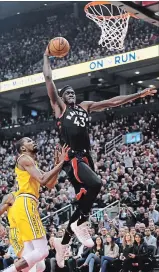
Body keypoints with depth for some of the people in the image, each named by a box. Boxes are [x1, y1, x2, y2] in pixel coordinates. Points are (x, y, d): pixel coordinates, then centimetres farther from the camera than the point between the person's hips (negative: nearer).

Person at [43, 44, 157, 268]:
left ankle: (62, 243, 24)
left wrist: (139, 95, 17)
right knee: (94, 184, -32)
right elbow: (48, 78, 4)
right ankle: (80, 223, -12)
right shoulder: (59, 106, 9)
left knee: (84, 201, 8)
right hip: (72, 157, -7)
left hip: (85, 157, 7)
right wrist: (47, 55, 13)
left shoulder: (85, 106, 23)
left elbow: (113, 102, 20)